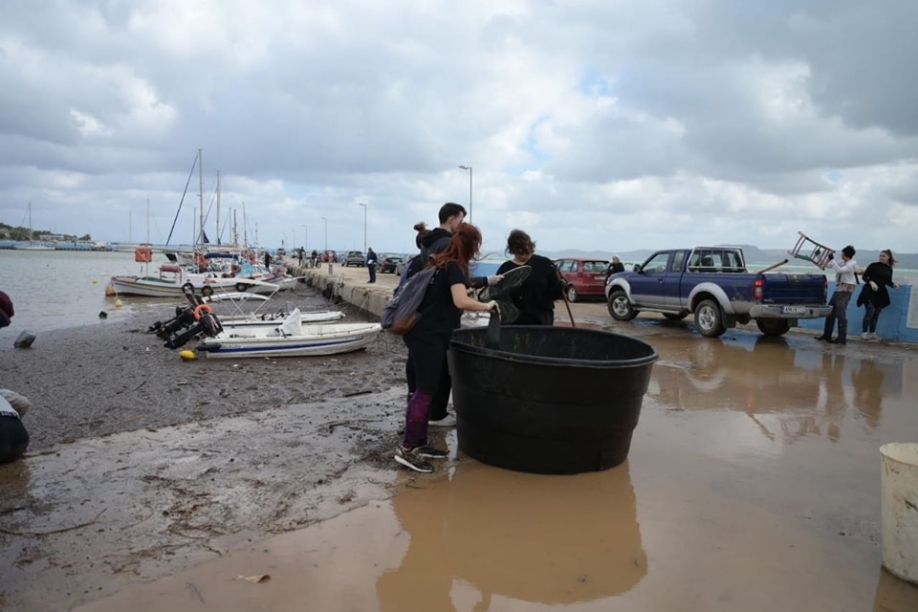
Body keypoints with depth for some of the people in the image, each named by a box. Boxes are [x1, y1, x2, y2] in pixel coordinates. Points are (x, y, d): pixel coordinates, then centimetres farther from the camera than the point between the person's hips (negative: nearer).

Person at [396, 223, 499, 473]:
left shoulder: (439, 263, 15)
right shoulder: (454, 267, -12)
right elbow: (461, 301, -25)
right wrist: (486, 306, -11)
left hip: (423, 334, 9)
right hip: (429, 337, -9)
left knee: (425, 390, 13)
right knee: (425, 391, -5)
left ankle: (420, 444, 20)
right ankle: (407, 449, -2)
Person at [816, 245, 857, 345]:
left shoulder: (852, 264, -12)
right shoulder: (843, 263, 13)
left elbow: (839, 270, -27)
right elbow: (827, 265, 21)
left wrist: (832, 259, -21)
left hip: (845, 290, -9)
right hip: (838, 289, 9)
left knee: (840, 313, -9)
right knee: (830, 311, 10)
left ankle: (842, 338, -5)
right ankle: (827, 335, 16)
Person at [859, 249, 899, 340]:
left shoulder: (889, 269, 7)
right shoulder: (874, 265, -7)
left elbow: (888, 281, 16)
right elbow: (864, 276, -9)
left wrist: (893, 285, -3)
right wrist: (871, 282, -25)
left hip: (881, 293, 5)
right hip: (870, 292, -5)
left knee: (876, 314, 7)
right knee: (870, 311, -11)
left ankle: (872, 333, 14)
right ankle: (864, 332, -4)